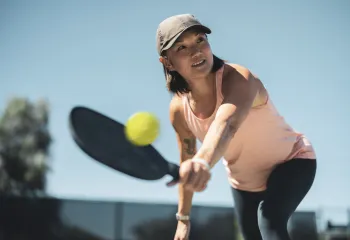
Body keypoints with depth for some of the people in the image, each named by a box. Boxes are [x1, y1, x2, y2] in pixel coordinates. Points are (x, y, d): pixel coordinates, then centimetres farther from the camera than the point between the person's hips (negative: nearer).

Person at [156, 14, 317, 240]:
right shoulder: (179, 110, -17)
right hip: (244, 181, 6)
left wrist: (203, 162, -78)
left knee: (270, 219, -33)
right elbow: (186, 162, 0)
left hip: (292, 161, -6)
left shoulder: (238, 79, -35)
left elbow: (226, 125, -58)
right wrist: (183, 218, 5)